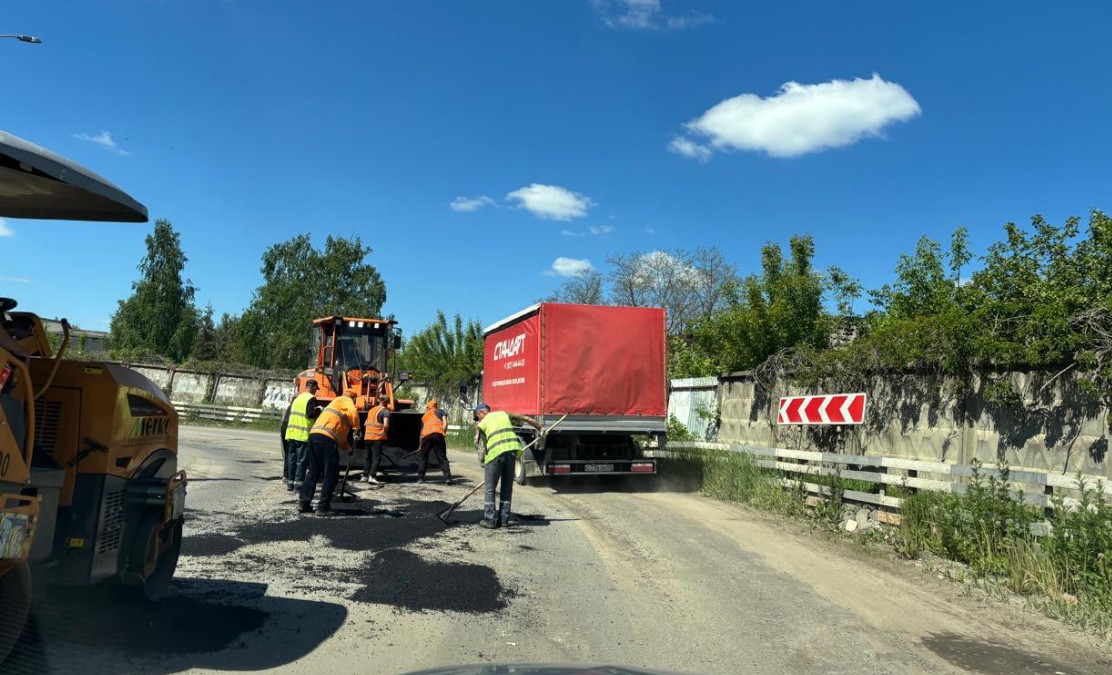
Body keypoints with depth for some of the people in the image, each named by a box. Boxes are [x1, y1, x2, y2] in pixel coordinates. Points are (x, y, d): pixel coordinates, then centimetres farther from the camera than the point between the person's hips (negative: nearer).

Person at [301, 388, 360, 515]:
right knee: (330, 474, -2)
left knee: (313, 471, 17)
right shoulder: (346, 401, 7)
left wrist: (347, 447, 37)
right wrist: (356, 429, -7)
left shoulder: (336, 402, 34)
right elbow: (353, 412, -18)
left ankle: (304, 503, 18)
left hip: (314, 434, 9)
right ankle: (323, 507, -1)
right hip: (326, 438, -9)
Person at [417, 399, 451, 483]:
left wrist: (420, 446, 45)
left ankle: (420, 478, 19)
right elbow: (445, 423, 5)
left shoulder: (424, 416, 34)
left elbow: (421, 432, 38)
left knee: (423, 457, 18)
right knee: (442, 458, 1)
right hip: (438, 434, -2)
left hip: (426, 436, 2)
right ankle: (447, 478, -8)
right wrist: (444, 433, 9)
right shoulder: (440, 411, 25)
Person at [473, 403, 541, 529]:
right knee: (507, 486, 15)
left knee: (489, 488, 8)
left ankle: (490, 520, 7)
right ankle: (504, 519, 17)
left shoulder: (481, 424, 15)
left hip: (496, 452, -3)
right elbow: (526, 419, 26)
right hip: (512, 449, 4)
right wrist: (540, 428, 37)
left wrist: (483, 461, 24)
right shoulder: (504, 414, 23)